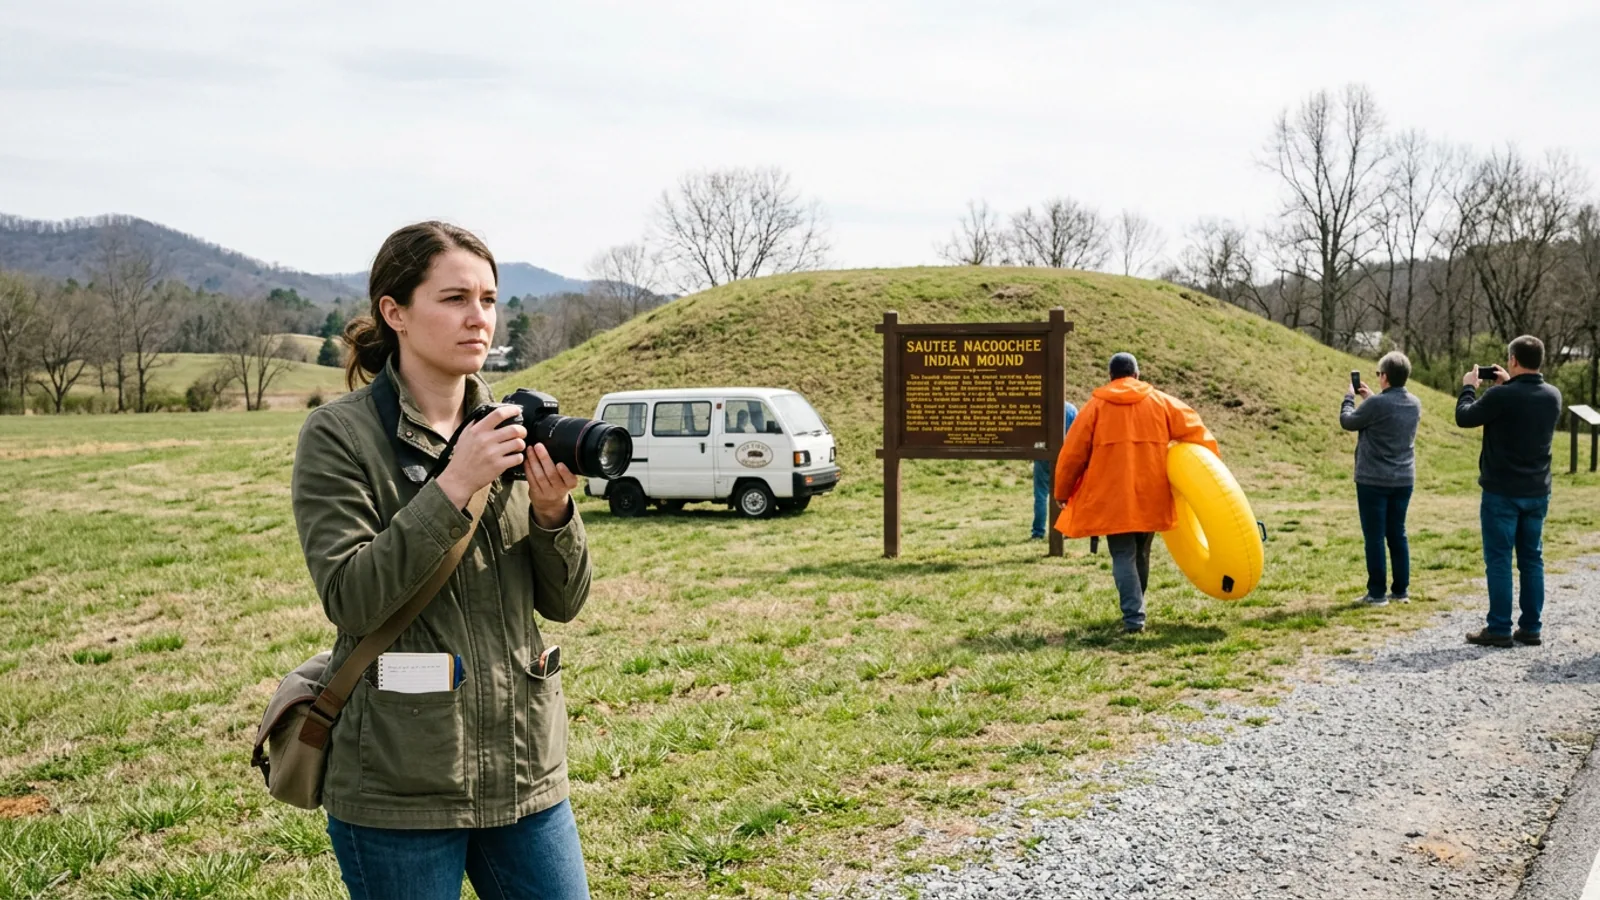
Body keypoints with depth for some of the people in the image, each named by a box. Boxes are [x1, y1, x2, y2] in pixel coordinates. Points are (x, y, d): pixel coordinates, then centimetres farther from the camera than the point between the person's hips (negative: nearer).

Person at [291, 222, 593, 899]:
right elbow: (349, 599, -16)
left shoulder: (512, 431, 6)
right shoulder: (338, 435, -6)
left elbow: (562, 602, 6)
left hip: (526, 767, 4)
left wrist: (553, 511, -13)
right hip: (399, 788, -4)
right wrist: (453, 487, -22)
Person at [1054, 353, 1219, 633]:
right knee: (1141, 555, 18)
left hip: (1111, 498, -2)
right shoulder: (1159, 402, 7)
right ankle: (1135, 611, 29)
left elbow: (1073, 453, 2)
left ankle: (1133, 617, -14)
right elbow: (1193, 429, 9)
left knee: (1123, 557, 0)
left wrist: (1063, 492, 14)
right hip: (1151, 495, 3)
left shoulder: (1096, 406, 1)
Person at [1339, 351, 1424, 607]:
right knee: (1397, 534, 14)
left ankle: (1377, 593, 4)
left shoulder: (1377, 404, -19)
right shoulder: (1414, 404, 3)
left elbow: (1348, 422, -5)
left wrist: (1349, 398, 11)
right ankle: (1401, 589, 18)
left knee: (1374, 536, 1)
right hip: (1404, 480, 6)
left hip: (1373, 480, -6)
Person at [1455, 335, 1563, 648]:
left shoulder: (1501, 396, -19)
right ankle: (1531, 628, 15)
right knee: (1532, 559, 11)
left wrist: (1469, 388, 10)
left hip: (1502, 492, -6)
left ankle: (1499, 629, 2)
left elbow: (1464, 417, -6)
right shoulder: (1553, 395, 2)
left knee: (1499, 560, 0)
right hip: (1537, 492, 6)